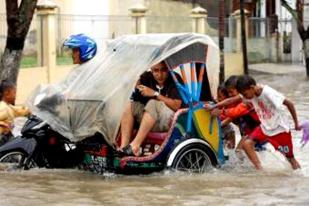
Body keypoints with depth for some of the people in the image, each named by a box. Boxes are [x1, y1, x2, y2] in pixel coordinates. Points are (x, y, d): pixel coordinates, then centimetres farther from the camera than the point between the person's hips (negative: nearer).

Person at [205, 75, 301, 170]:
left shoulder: (268, 93, -27)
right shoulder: (250, 94, -8)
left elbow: (289, 104, -23)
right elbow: (232, 100, -4)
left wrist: (296, 123, -17)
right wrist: (213, 107, -9)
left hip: (280, 127, -6)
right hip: (265, 127, 6)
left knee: (290, 157, 3)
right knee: (247, 144, -14)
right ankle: (260, 170, -9)